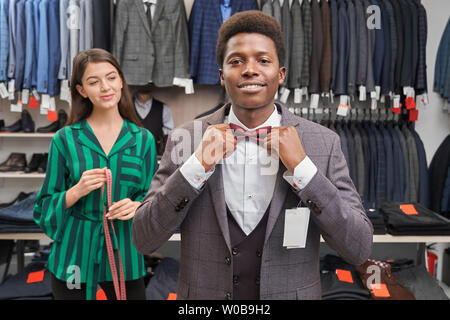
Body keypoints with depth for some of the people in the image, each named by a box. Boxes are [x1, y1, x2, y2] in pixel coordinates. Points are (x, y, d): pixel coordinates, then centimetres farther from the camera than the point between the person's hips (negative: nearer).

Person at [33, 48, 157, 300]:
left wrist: (136, 206, -17)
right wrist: (77, 191, -18)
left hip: (124, 255, 1)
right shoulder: (65, 139, -3)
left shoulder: (143, 140, 0)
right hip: (74, 257, -1)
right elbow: (47, 205, 1)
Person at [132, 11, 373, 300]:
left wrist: (300, 166, -23)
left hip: (292, 293, 0)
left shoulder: (324, 142, -11)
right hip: (202, 295, 0)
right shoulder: (185, 138, -10)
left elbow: (359, 249, -13)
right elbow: (143, 240, -11)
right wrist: (198, 164, -23)